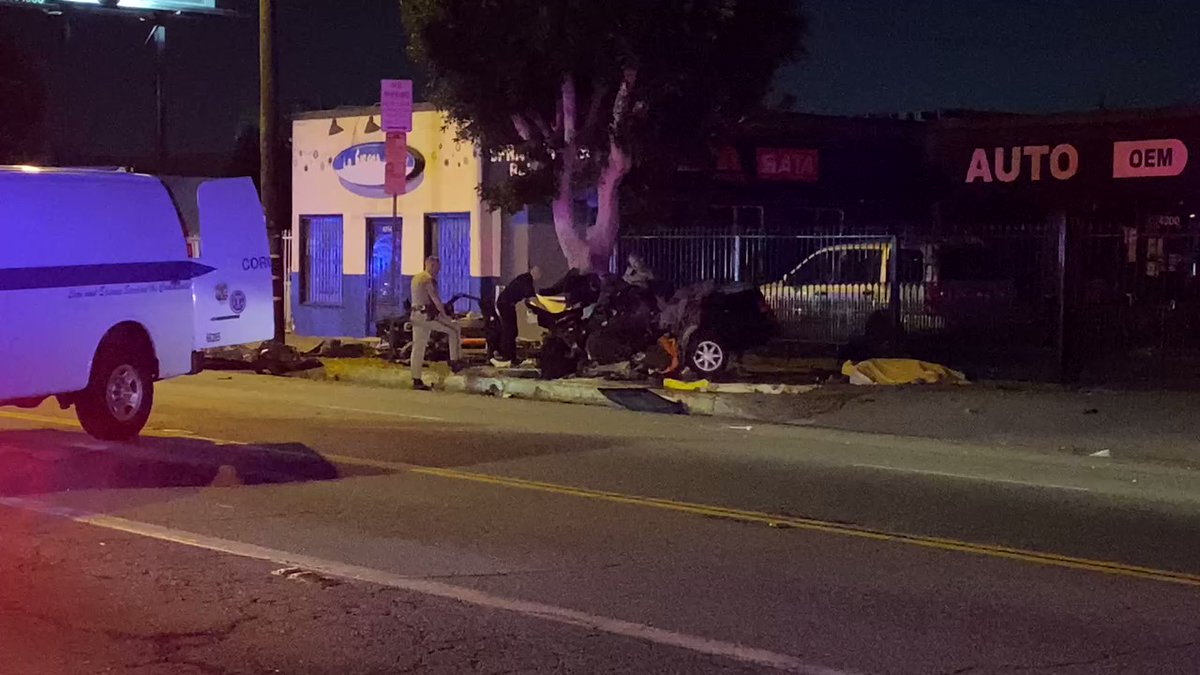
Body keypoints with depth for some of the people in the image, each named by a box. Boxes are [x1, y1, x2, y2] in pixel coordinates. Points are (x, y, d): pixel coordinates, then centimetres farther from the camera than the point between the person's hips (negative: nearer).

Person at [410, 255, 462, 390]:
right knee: (454, 329, 3)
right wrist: (445, 316, -11)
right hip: (428, 315, -9)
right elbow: (435, 299, -16)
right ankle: (454, 362, 2)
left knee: (418, 347, 8)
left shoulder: (416, 278, 19)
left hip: (416, 315, 9)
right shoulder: (429, 279, -11)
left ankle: (416, 380, 8)